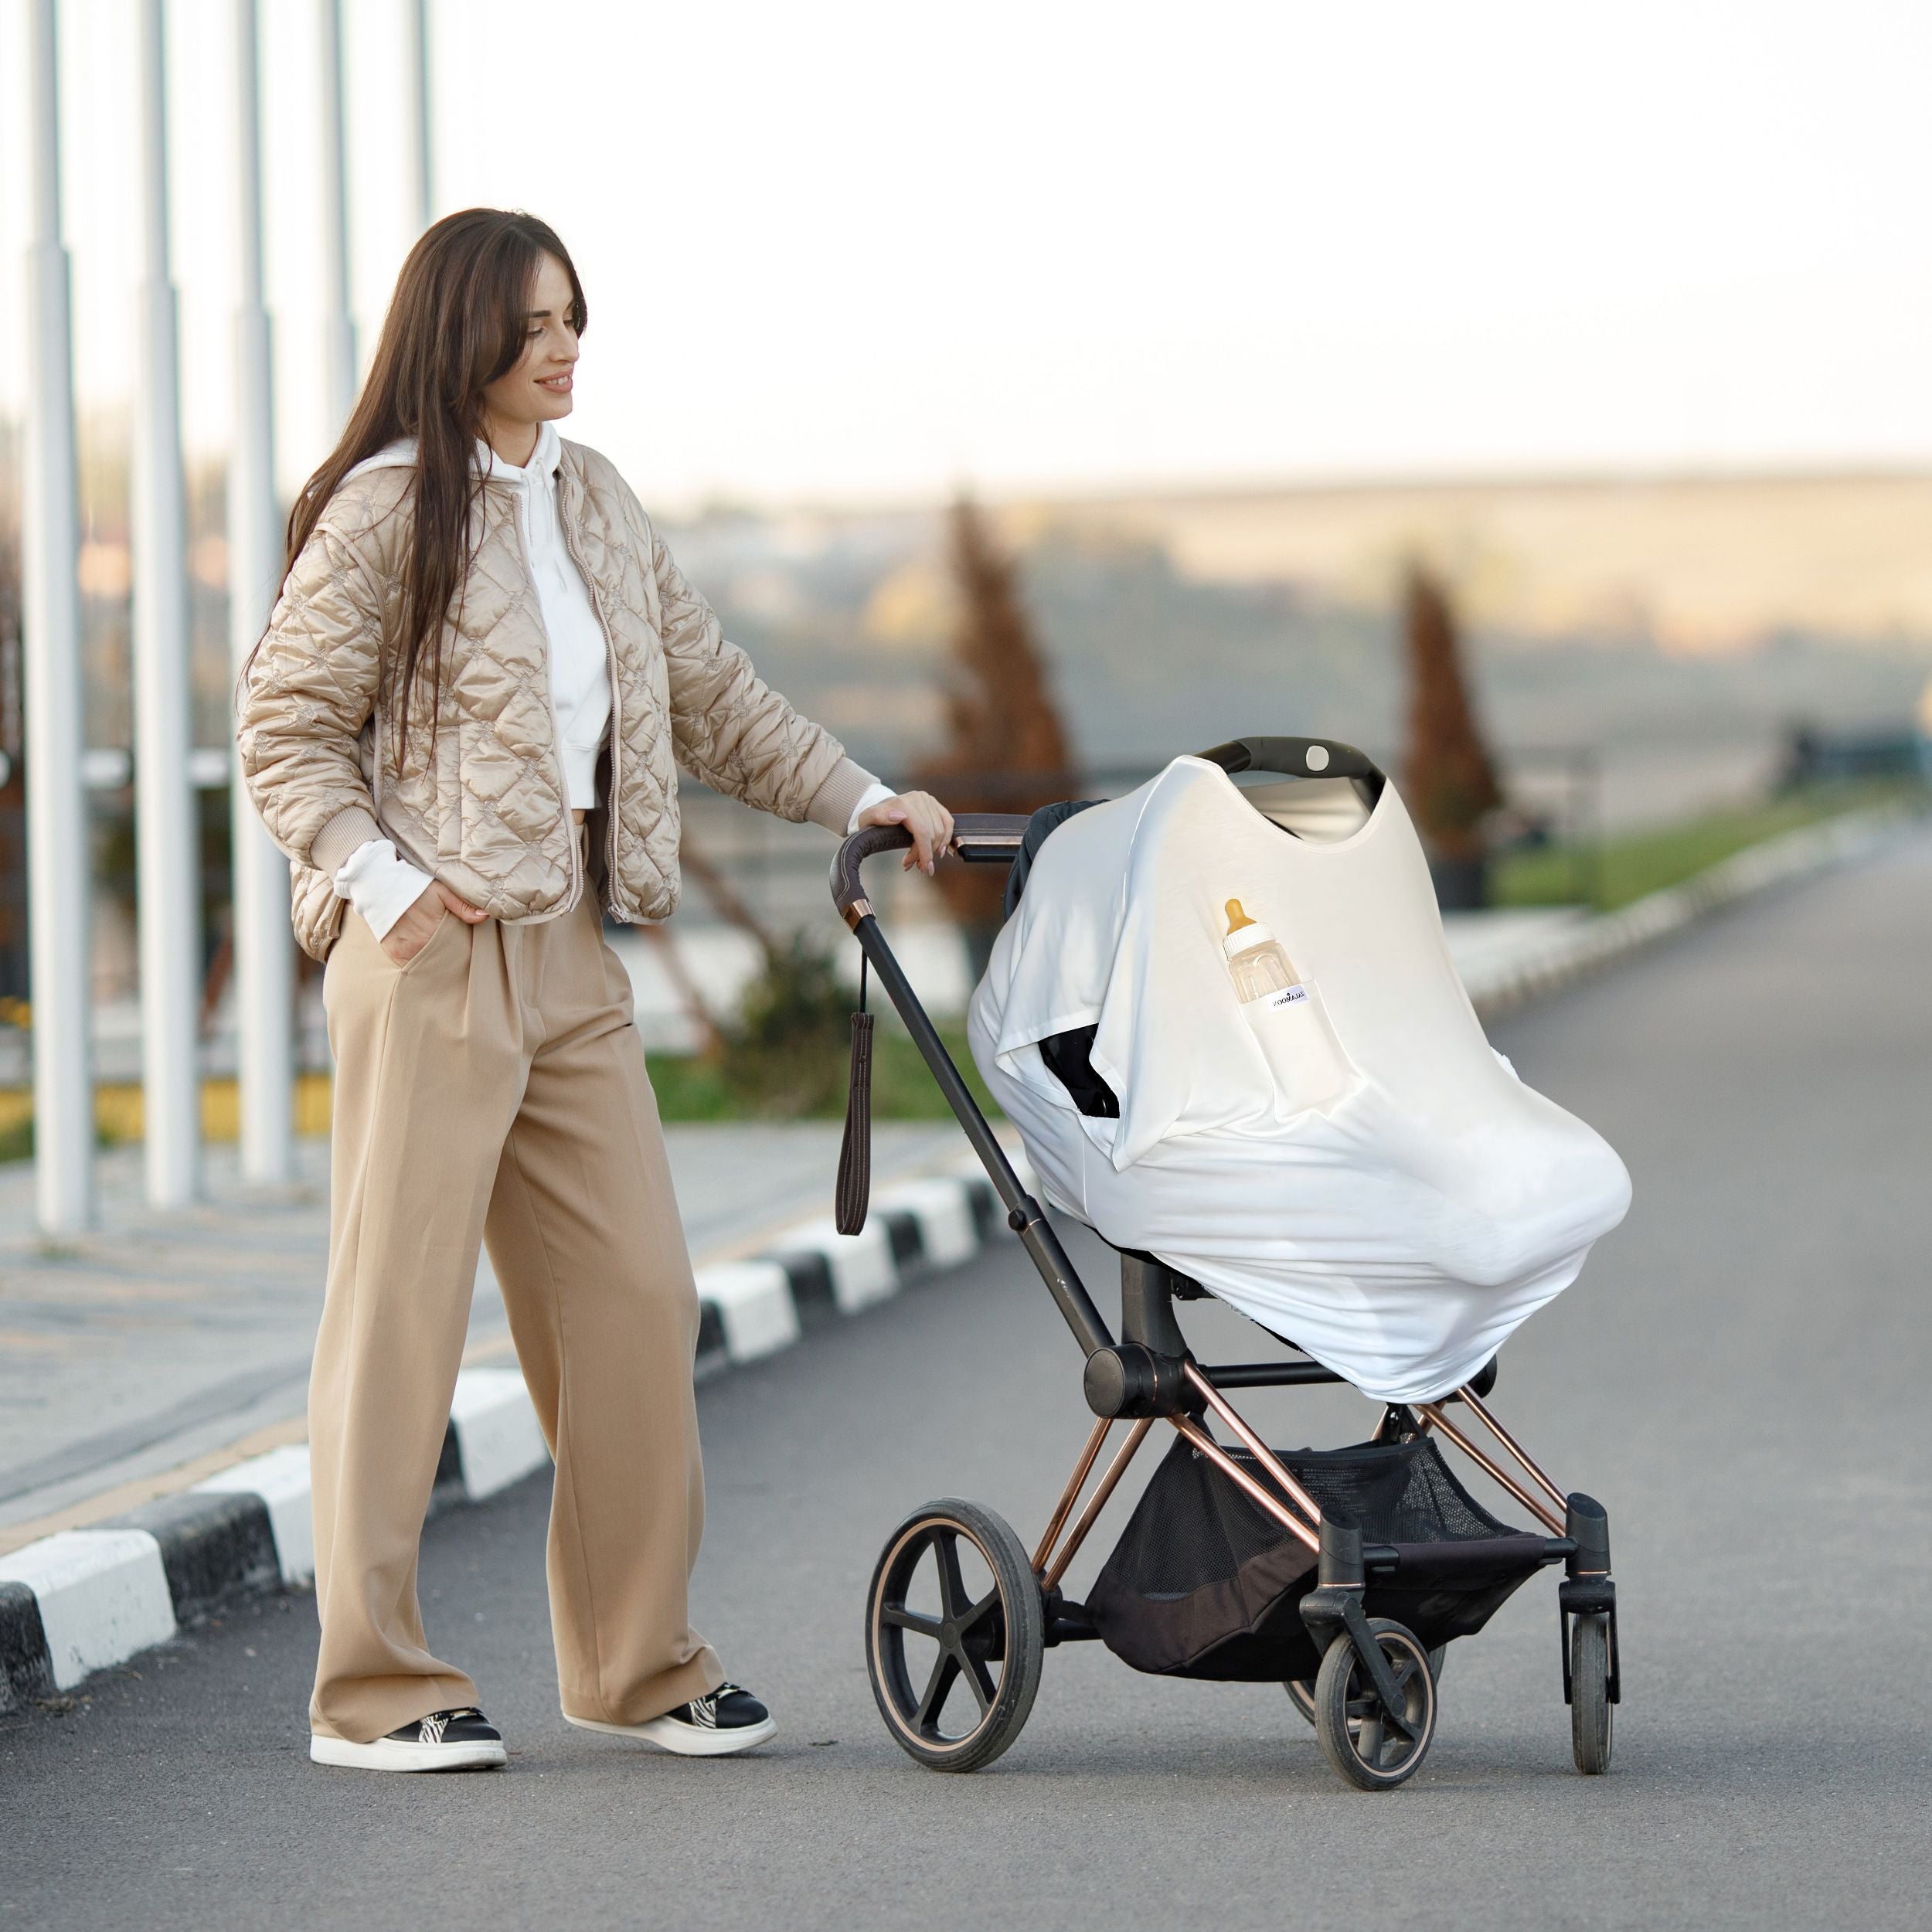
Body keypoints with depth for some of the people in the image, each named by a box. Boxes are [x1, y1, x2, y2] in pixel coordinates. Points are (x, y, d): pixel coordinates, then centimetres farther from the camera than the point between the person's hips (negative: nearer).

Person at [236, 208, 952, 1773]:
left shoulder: (593, 500, 15)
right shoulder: (385, 512, -6)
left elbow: (708, 691, 22)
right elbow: (285, 729, -5)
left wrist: (863, 799, 15)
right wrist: (378, 877, -15)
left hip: (570, 945, 7)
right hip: (437, 946, -7)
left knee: (635, 1292, 6)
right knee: (401, 1302, -4)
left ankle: (635, 1659, 17)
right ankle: (372, 1684, 2)